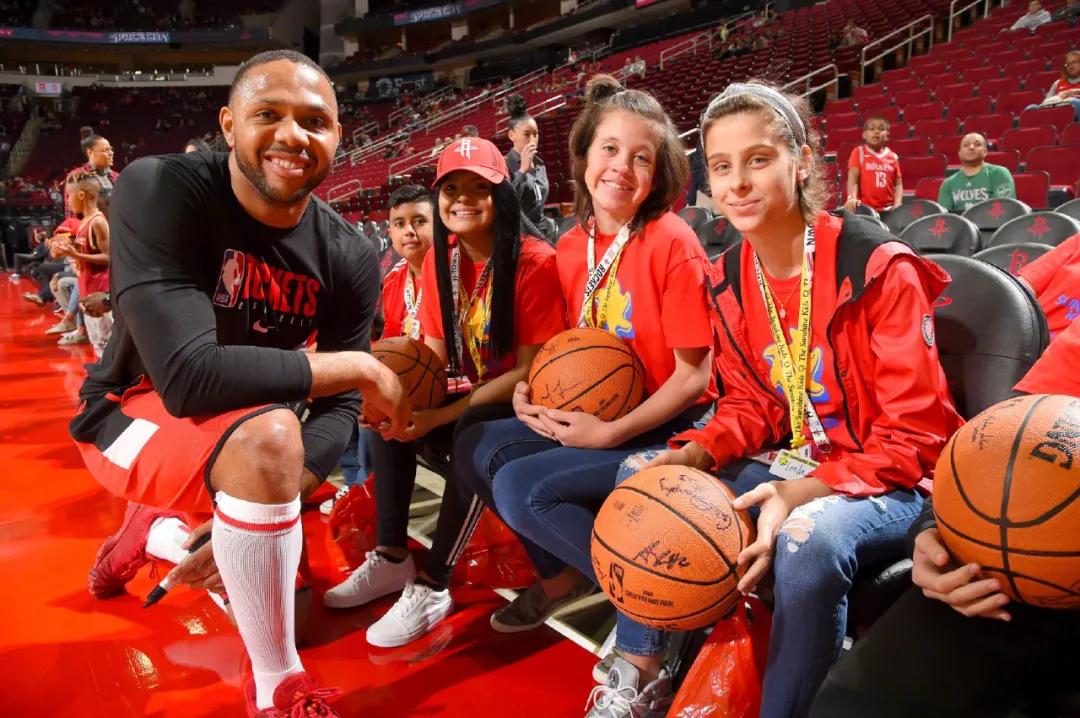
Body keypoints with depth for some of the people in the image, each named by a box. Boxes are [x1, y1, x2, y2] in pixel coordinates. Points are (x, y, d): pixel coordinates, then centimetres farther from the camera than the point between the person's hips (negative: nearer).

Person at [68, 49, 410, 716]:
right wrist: (361, 366, -30)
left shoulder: (350, 256, -11)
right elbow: (188, 378, -36)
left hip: (243, 431, 6)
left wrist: (269, 503, -28)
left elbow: (337, 410, -11)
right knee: (270, 438, -37)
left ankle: (151, 531, 38)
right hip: (135, 410, -5)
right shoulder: (160, 191, -25)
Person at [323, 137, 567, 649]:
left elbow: (530, 371, -21)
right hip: (477, 399, 7)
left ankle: (433, 586, -18)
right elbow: (436, 354, 2)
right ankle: (391, 559, -1)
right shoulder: (440, 260, 0)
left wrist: (440, 416, -24)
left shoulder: (534, 261, -19)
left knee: (473, 433, -33)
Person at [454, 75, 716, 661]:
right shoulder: (572, 247, 3)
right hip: (594, 421, 7)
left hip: (667, 431, -7)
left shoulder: (671, 243, -16)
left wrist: (610, 432, -20)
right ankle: (561, 575, 16)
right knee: (477, 448, -1)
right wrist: (529, 392, -6)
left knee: (524, 489, -21)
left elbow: (693, 375, -15)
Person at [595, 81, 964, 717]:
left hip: (890, 481, -6)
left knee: (809, 537, -37)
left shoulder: (879, 268, -19)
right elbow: (750, 405, 6)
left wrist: (801, 495, -31)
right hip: (790, 462, 7)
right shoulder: (728, 279, 1)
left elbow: (914, 435, -18)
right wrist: (695, 454, -15)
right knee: (642, 475, -5)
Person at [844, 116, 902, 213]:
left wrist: (897, 205, -5)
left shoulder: (892, 156, 10)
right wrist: (852, 198, -26)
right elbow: (853, 179, -8)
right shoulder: (858, 152, 2)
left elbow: (898, 184, 11)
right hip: (865, 208, -3)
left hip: (888, 209, 3)